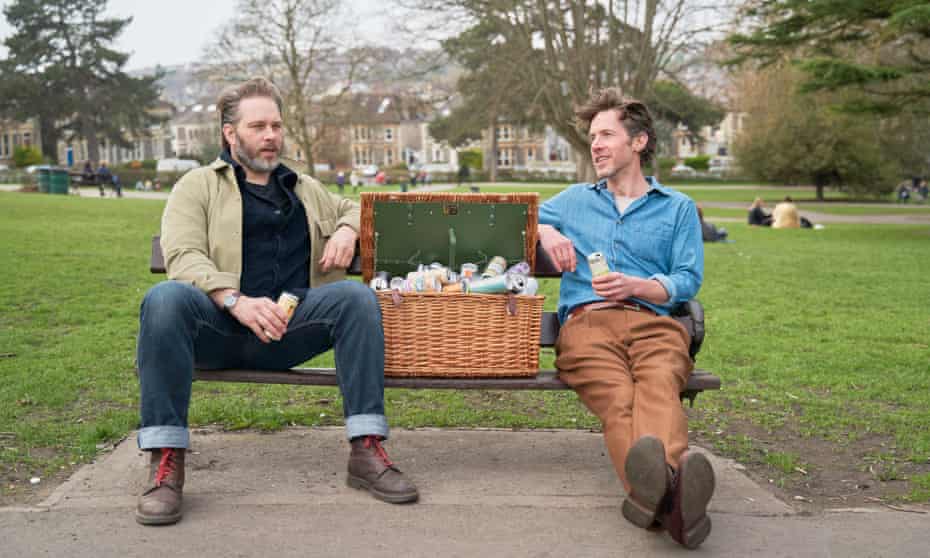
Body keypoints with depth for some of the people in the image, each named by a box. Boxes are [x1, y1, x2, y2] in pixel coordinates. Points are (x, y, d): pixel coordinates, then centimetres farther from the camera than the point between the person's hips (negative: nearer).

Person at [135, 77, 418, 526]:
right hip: (217, 326, -3)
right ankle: (166, 462, -29)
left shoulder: (305, 190, 26)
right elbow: (182, 256, -4)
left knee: (357, 296, -24)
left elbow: (353, 208, 41)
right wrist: (236, 300, -24)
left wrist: (347, 230, 13)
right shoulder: (198, 185, 12)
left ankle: (367, 450, -25)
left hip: (287, 328, 3)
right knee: (165, 298, -34)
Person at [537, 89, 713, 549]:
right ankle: (663, 488, -66)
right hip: (586, 322, 0)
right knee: (617, 398, -37)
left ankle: (661, 483, -67)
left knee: (659, 388, -39)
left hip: (653, 322, 0)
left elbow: (687, 281, 14)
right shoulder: (573, 200, 32)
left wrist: (635, 286, -7)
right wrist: (545, 231, 12)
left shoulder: (678, 208, 25)